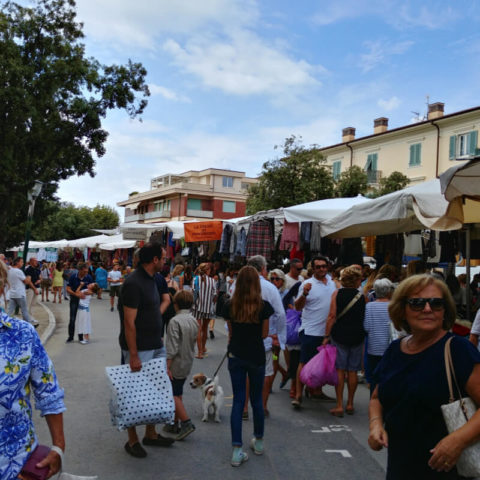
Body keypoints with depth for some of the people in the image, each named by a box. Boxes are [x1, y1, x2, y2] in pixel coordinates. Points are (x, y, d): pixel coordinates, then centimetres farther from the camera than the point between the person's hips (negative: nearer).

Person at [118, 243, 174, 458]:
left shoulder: (151, 279, 11)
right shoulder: (133, 283, -19)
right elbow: (129, 323, -21)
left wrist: (158, 337, 17)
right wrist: (133, 355, -21)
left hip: (155, 346, 9)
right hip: (139, 349, -9)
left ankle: (151, 434, 29)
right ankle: (132, 440, 17)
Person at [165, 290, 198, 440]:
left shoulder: (175, 321, -18)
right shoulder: (194, 321, 5)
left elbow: (172, 347, -21)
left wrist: (167, 366, -18)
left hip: (176, 364, -8)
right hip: (188, 364, 8)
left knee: (173, 395, 1)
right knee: (177, 394, 17)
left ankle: (186, 422, -5)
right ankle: (175, 423, 25)